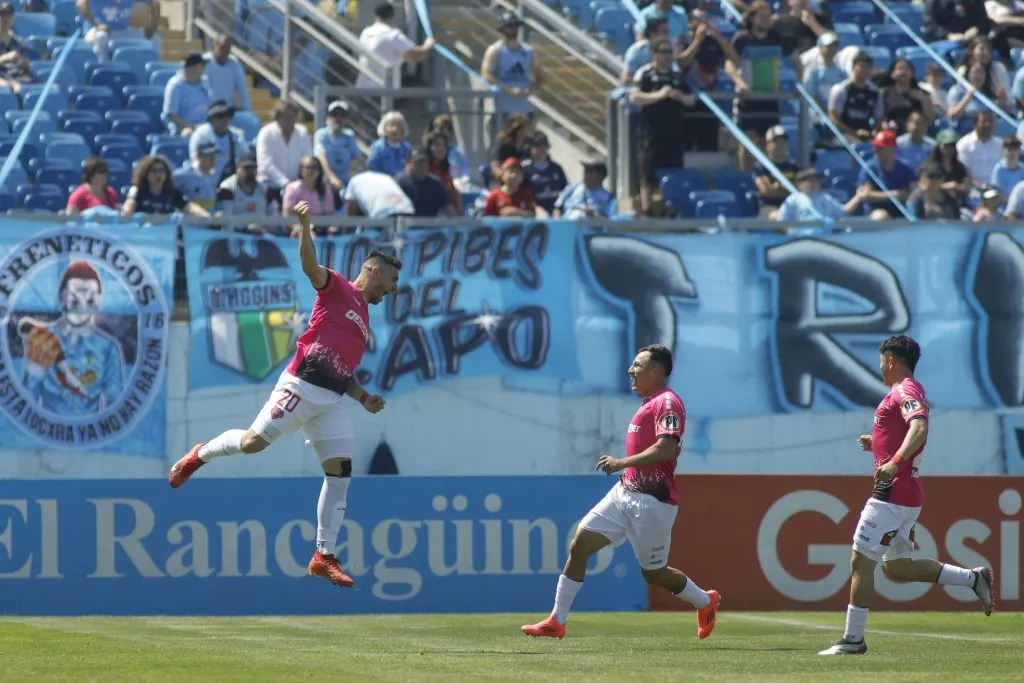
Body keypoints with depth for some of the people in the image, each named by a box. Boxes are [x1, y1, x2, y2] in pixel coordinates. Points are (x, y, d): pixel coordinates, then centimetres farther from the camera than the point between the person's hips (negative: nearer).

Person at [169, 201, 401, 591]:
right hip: (302, 387, -8)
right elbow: (311, 267, -17)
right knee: (254, 442, -14)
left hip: (333, 400, 8)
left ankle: (324, 557, 1)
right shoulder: (338, 289, 3)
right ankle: (200, 456, 18)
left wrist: (363, 398, 13)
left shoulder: (364, 321, 26)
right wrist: (305, 226, -33)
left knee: (340, 471, -2)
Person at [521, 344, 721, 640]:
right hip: (625, 492, 9)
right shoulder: (648, 403, 16)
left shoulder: (667, 402, -13)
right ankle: (557, 621, 0)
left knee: (653, 573, 3)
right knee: (579, 544, -2)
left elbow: (666, 449, -26)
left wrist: (622, 463, -26)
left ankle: (705, 601, 29)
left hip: (651, 501, -9)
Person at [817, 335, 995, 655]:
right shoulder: (908, 392, 21)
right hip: (907, 495, 11)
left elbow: (919, 428, -30)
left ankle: (853, 639, -5)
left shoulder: (905, 391, -11)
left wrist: (895, 462, -43)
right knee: (896, 568, 14)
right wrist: (877, 443, 23)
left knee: (860, 562, -7)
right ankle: (973, 578, 13)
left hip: (893, 493, -11)